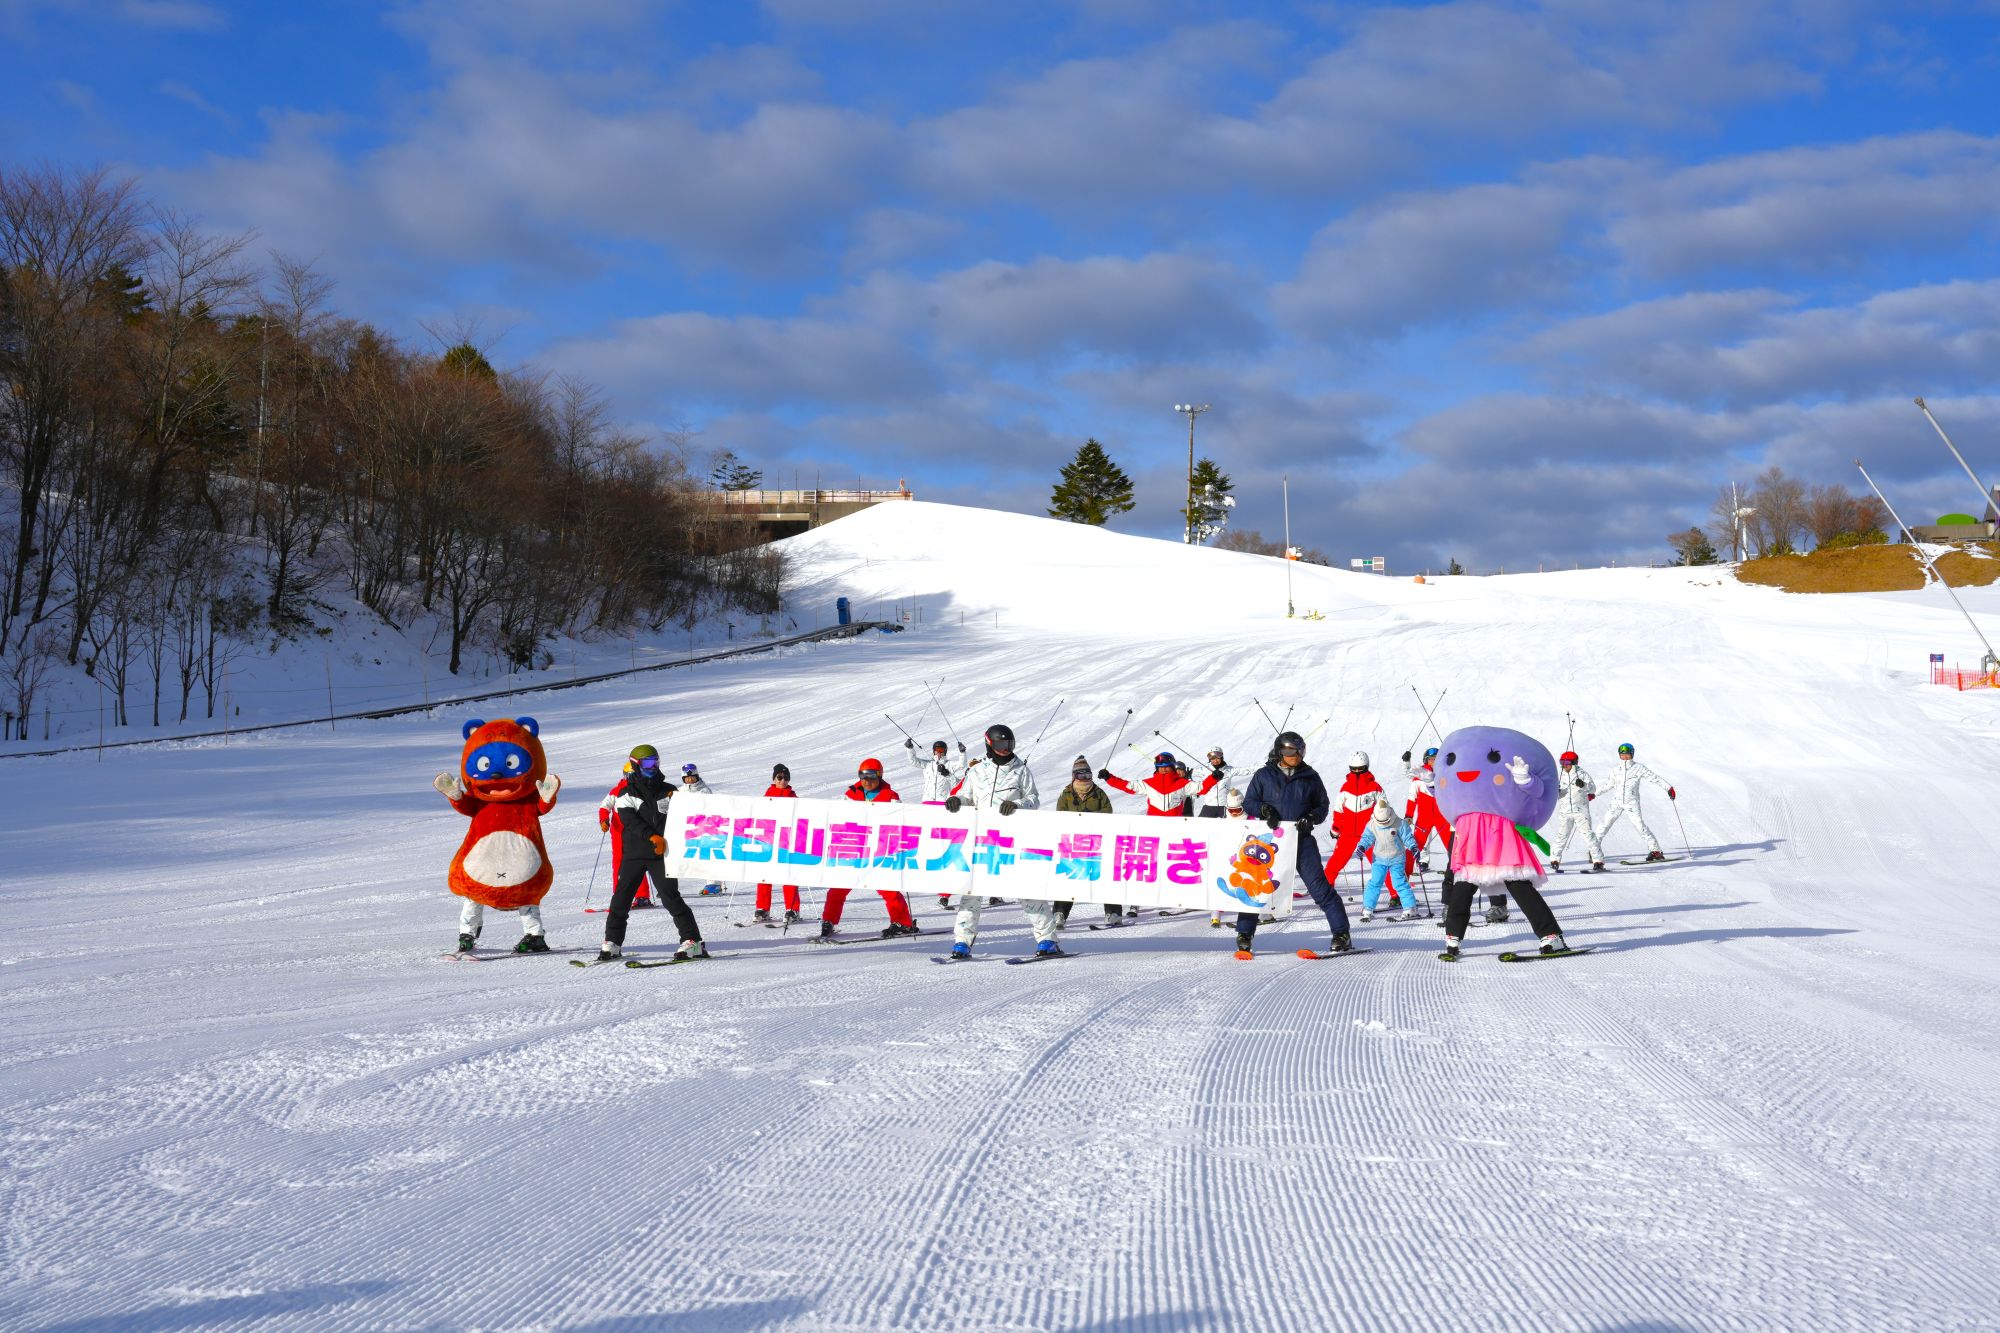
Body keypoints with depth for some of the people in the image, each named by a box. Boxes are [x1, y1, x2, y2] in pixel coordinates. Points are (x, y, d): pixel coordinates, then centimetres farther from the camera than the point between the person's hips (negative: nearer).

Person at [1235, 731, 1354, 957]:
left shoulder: (1310, 777, 7)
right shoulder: (1264, 775, 4)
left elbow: (1323, 805, 12)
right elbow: (1248, 802, 7)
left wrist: (1312, 818, -8)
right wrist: (1264, 809, -13)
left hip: (1302, 839, 0)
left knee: (1320, 887, -5)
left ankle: (1342, 935, 0)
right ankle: (1244, 934, 14)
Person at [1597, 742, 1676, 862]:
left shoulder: (1638, 768, 0)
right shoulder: (1616, 770, 12)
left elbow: (1654, 778, -2)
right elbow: (1608, 784, 23)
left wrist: (1668, 788, -8)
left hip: (1632, 803, -4)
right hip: (1617, 802, 4)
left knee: (1640, 826, -13)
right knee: (1605, 824, -3)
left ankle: (1655, 850, -9)